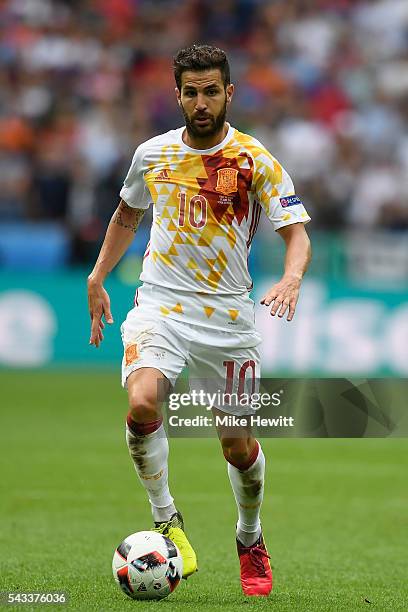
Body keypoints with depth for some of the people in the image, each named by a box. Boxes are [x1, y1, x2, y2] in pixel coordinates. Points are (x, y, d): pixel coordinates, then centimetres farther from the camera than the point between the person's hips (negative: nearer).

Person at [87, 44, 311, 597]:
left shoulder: (254, 160, -5)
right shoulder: (152, 154, 5)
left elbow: (297, 234, -8)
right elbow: (127, 215, 24)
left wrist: (291, 279, -28)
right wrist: (97, 279, 19)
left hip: (227, 315, -1)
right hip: (160, 307, 1)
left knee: (239, 446, 4)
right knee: (142, 403, -28)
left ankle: (251, 542, 32)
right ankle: (166, 519, -7)